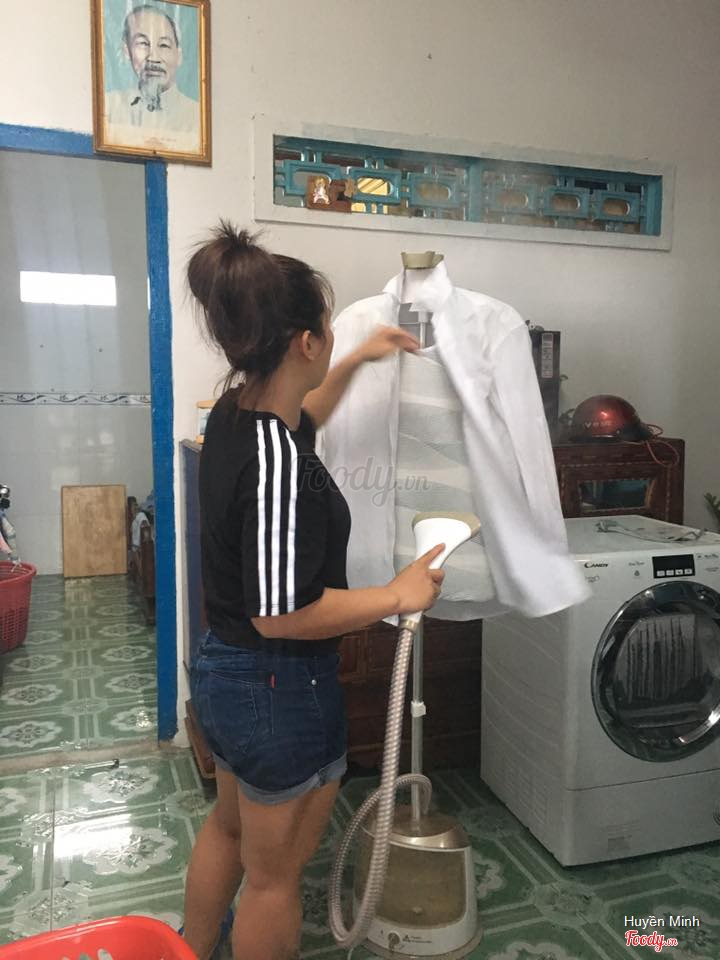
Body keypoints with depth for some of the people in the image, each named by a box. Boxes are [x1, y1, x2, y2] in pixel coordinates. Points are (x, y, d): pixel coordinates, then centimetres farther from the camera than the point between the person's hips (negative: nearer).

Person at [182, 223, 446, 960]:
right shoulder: (277, 460, -31)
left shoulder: (233, 414, -3)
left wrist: (357, 363, 24)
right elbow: (282, 615, -29)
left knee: (229, 827, 31)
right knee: (274, 873, 16)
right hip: (282, 689, -9)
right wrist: (400, 595, -20)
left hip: (223, 671, 9)